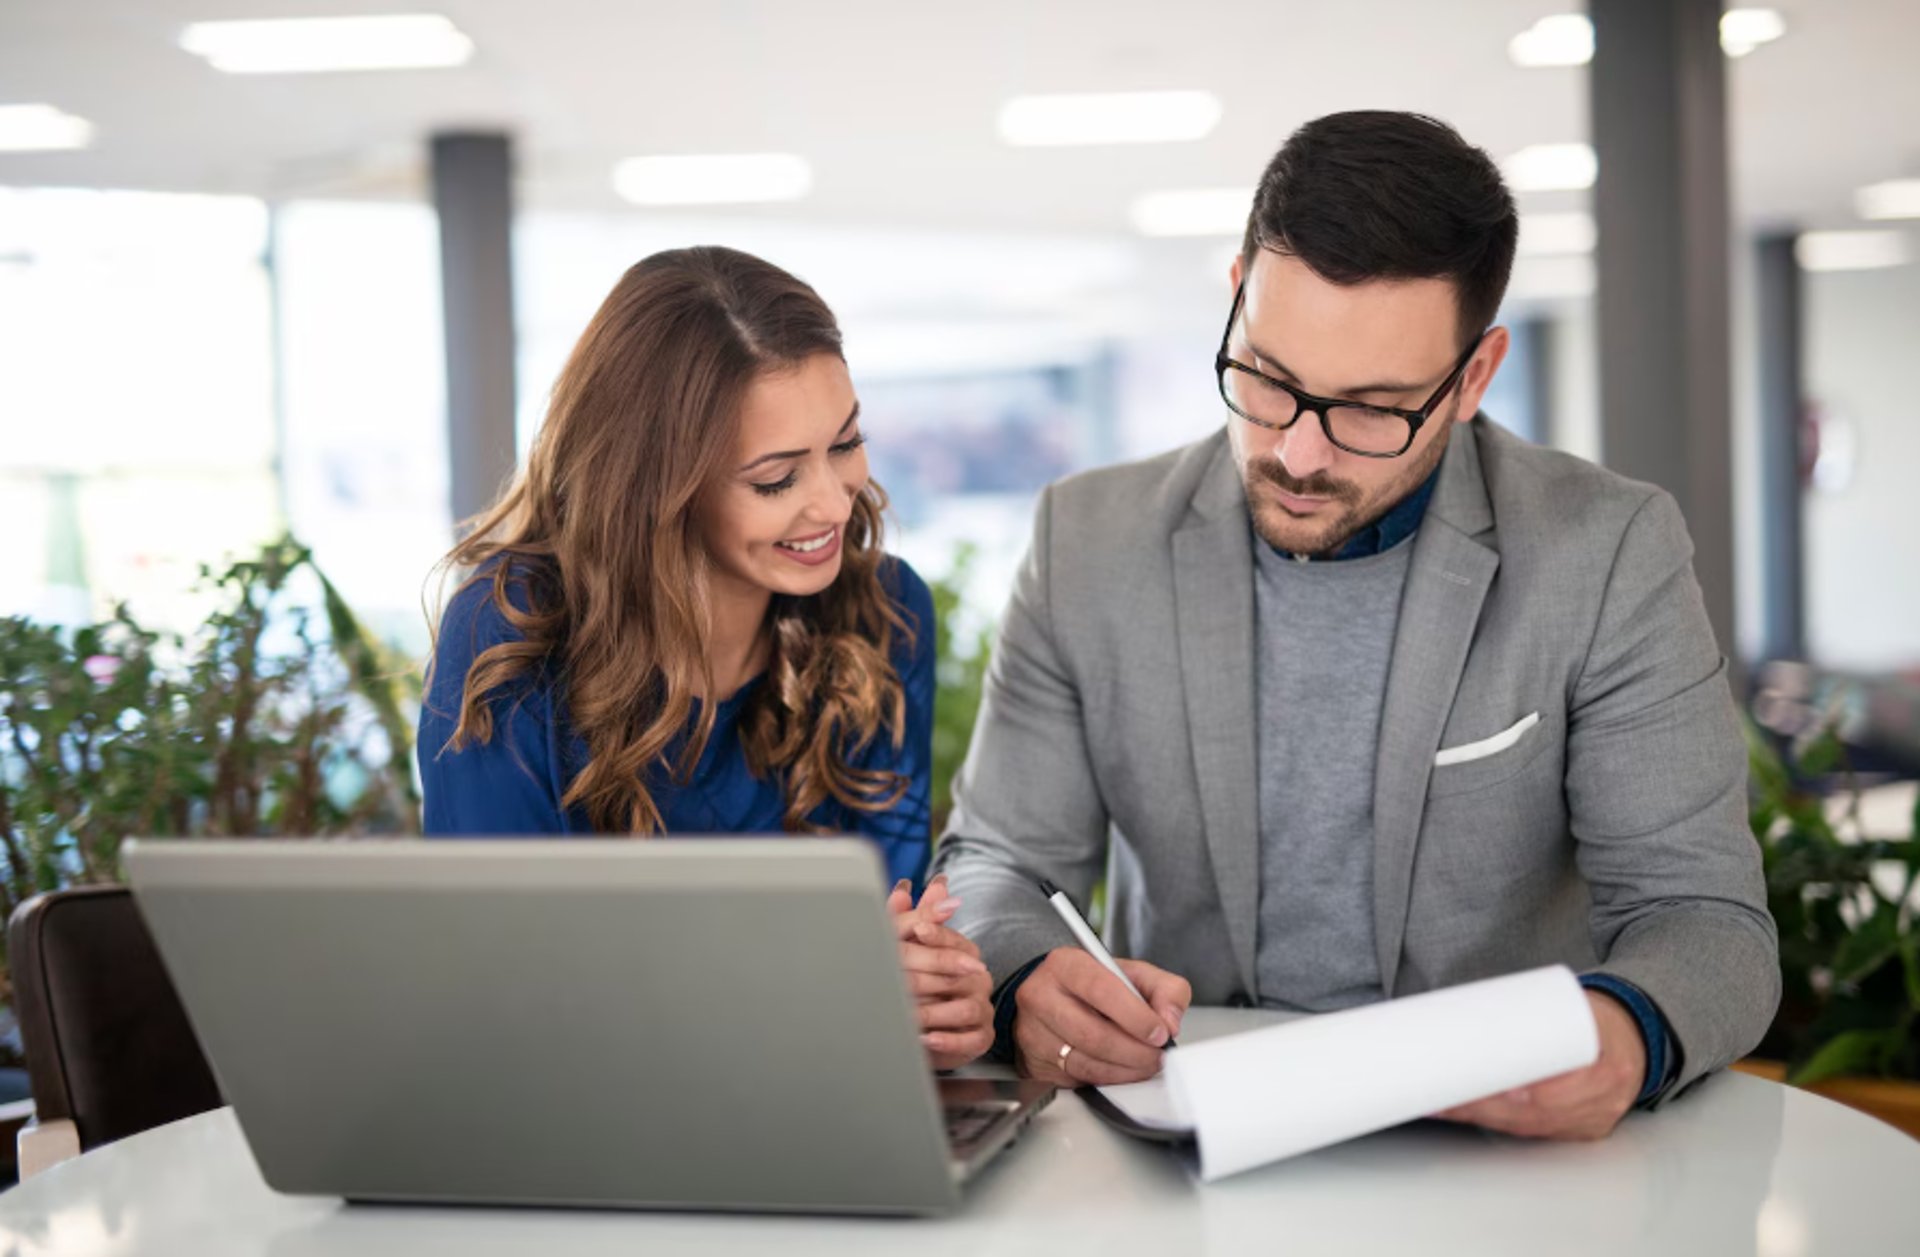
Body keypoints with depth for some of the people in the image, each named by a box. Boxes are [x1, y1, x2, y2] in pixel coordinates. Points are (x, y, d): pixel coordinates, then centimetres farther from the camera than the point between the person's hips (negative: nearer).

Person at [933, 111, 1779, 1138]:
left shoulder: (1610, 555, -5)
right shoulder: (1089, 542, 0)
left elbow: (1704, 915, -6)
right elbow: (995, 866, 4)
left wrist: (1626, 1034, -30)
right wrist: (1026, 984, -21)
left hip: (1505, 1132, -1)